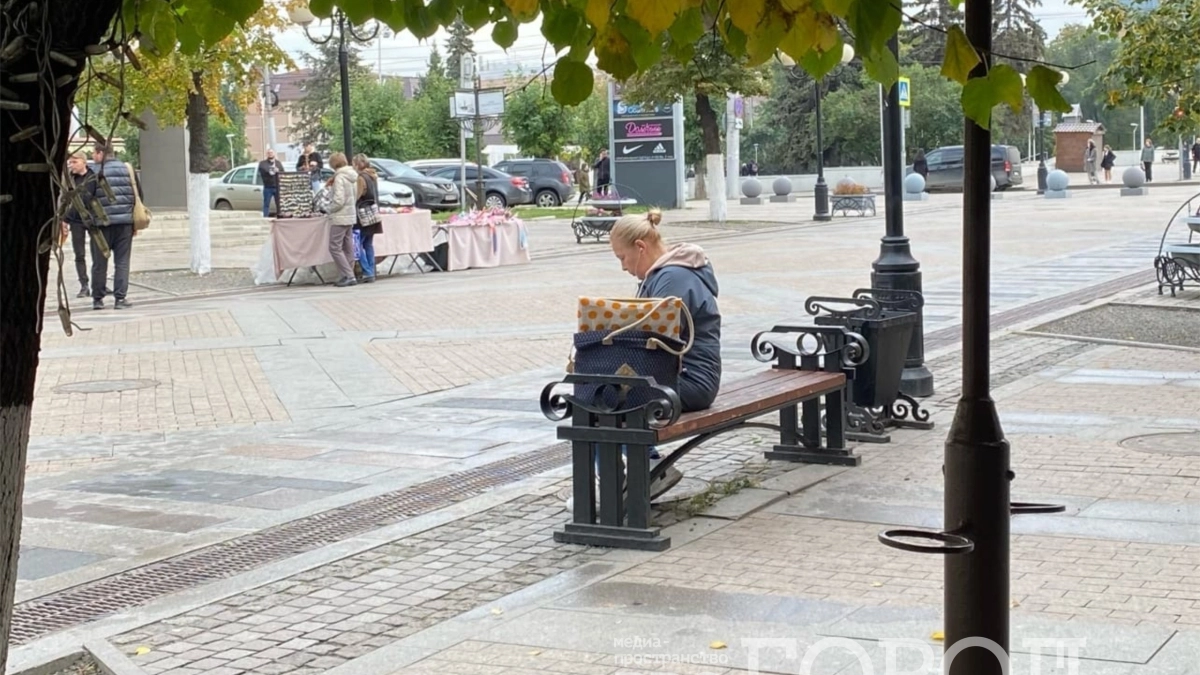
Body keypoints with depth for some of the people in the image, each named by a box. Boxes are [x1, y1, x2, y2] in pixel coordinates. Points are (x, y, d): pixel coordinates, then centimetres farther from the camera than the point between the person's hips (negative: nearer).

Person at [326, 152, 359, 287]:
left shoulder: (339, 177, -16)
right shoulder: (353, 176, 9)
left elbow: (338, 200, -22)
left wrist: (330, 209, -4)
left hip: (340, 217, -9)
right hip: (351, 215, 9)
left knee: (335, 247, -5)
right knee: (348, 248, 11)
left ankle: (348, 276, -10)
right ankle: (349, 276, 13)